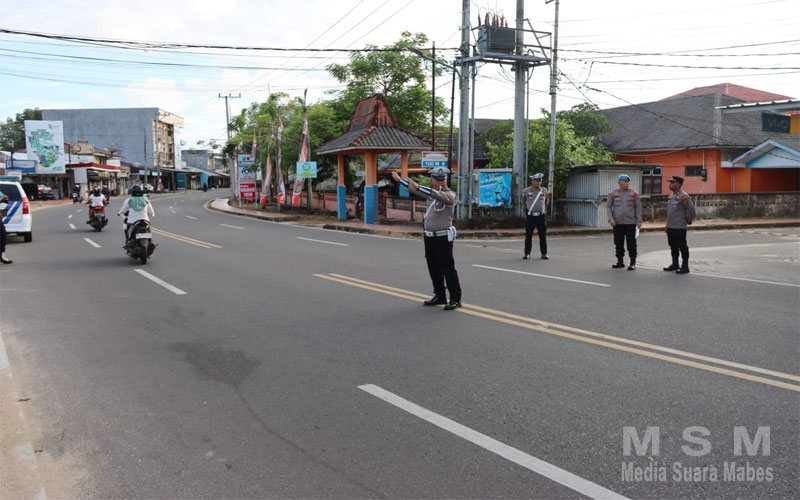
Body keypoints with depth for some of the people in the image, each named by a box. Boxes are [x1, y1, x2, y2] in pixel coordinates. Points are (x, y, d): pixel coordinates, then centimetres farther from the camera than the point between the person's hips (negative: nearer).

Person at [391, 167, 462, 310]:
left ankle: (455, 299, -1)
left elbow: (438, 195, -30)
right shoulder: (431, 192, 12)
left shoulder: (450, 195, -10)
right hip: (429, 237, 8)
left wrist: (418, 187, -41)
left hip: (443, 238, -7)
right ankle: (439, 296, 22)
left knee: (448, 269, -7)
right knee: (434, 268, 12)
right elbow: (415, 189, 26)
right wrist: (399, 179, 35)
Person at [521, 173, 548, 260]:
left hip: (541, 216, 1)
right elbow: (523, 201, 18)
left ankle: (544, 253, 9)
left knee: (543, 235, 2)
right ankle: (527, 253, 11)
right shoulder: (526, 191, -1)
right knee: (528, 235, 2)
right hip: (530, 216, -1)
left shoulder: (544, 190, 3)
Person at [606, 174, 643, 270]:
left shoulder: (633, 193, 3)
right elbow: (608, 207, 6)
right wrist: (610, 218, -8)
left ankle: (633, 263, 4)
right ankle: (620, 262, 19)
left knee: (631, 243, -2)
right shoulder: (613, 194, 4)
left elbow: (638, 207, 4)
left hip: (630, 223, -1)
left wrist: (639, 220, -2)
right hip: (617, 223, 1)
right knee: (618, 243, 7)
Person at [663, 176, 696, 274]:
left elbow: (691, 209, -16)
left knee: (682, 247, -2)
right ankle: (675, 265, 26)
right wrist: (667, 225, 20)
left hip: (679, 227, -9)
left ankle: (685, 267, 4)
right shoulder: (672, 196, 15)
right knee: (673, 246, 16)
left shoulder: (683, 196, -14)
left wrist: (688, 220, -4)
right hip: (670, 227, 9)